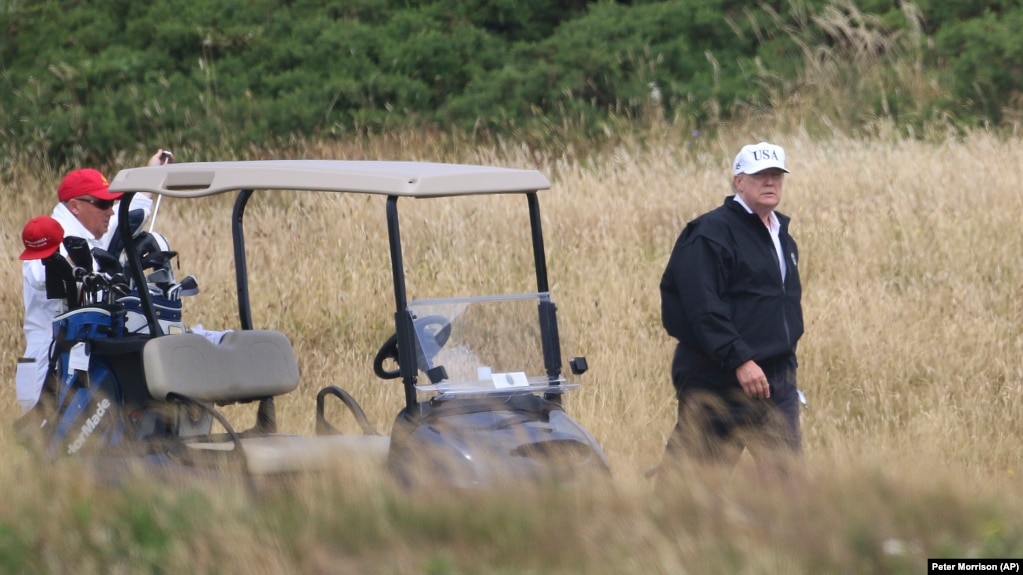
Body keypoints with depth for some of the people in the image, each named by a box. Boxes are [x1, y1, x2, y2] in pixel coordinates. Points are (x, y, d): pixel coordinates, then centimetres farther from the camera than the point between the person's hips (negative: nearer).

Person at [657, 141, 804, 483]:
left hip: (776, 379, 8)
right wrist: (740, 360, -25)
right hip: (719, 381, -8)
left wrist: (786, 370, 19)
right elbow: (703, 309, -19)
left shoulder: (781, 235, 17)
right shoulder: (710, 233, -10)